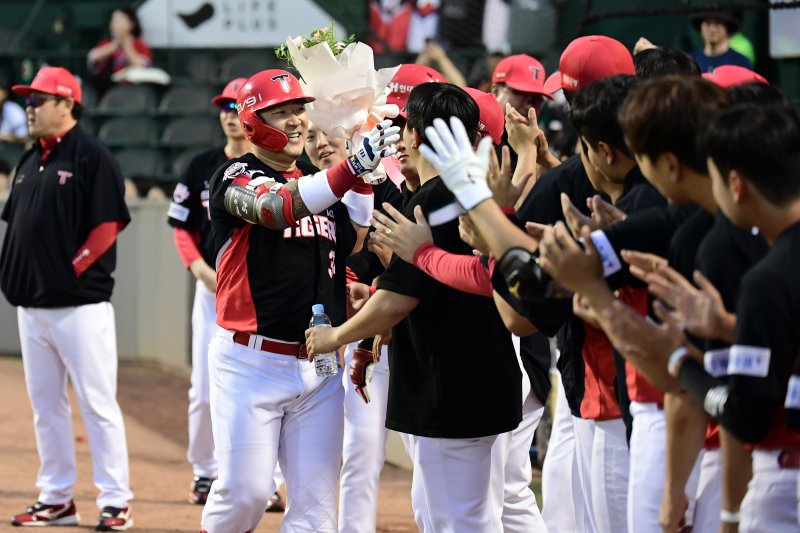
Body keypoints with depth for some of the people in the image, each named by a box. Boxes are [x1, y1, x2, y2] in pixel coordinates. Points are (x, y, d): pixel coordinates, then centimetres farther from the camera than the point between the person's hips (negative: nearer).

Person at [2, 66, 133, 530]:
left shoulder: (93, 158, -8)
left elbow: (108, 226, -13)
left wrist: (70, 271, -15)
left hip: (79, 304, -8)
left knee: (97, 403, -6)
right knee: (45, 404, 11)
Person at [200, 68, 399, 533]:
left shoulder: (321, 180, 14)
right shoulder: (236, 177, -7)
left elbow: (352, 247, 10)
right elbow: (279, 208, -28)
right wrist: (354, 166, -40)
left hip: (319, 367, 6)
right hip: (251, 361, -6)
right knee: (246, 491, -6)